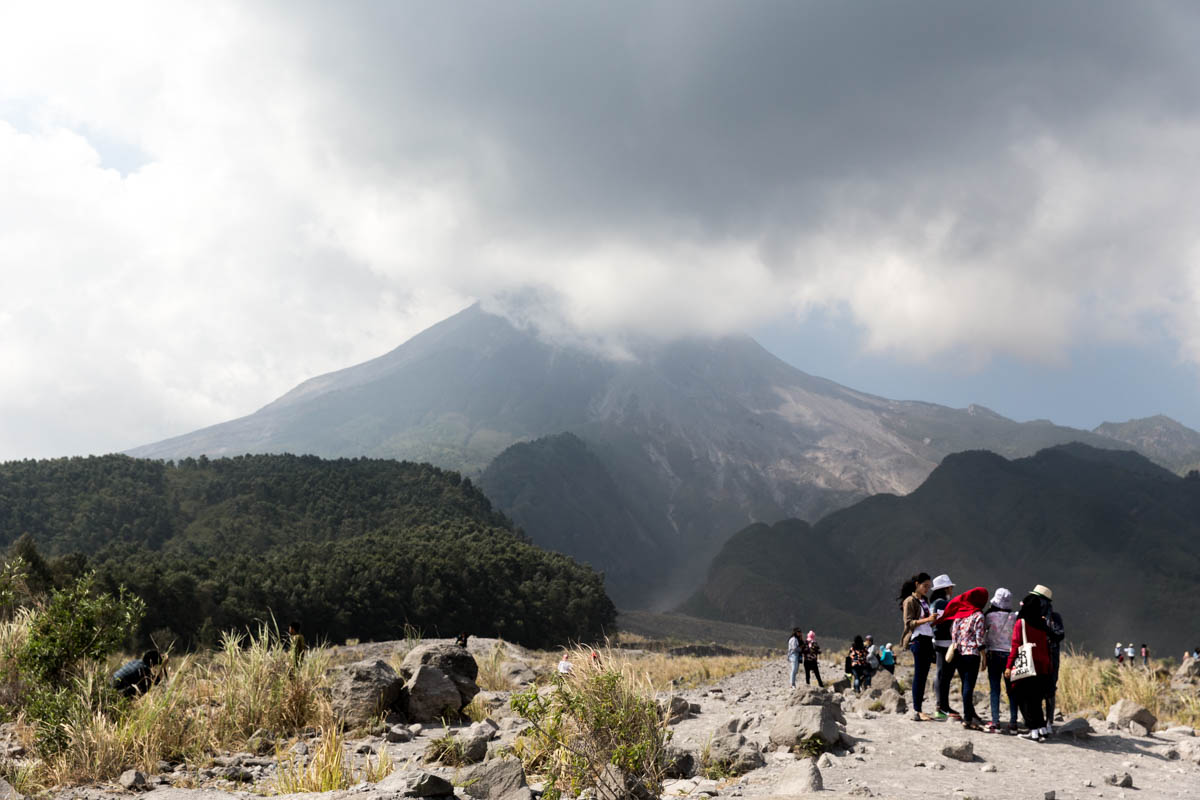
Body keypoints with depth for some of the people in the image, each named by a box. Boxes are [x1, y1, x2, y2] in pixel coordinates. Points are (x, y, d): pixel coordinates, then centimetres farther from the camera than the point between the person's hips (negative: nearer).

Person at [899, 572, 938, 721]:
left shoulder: (925, 601, 20)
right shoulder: (910, 601, -4)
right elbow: (909, 623, -11)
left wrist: (934, 620, 6)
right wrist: (927, 619, -20)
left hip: (927, 639, 8)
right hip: (917, 640, -8)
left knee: (923, 675, 4)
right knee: (919, 675, -11)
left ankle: (918, 709, 6)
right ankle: (916, 711, -12)